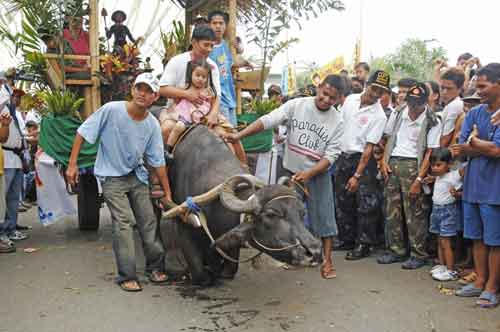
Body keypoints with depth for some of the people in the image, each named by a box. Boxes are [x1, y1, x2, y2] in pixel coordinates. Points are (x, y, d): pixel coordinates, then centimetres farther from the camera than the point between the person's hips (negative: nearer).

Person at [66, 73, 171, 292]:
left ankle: (155, 268, 20)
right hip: (112, 177, -4)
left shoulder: (152, 125, -6)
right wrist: (72, 164, -12)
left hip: (136, 175, 4)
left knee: (149, 220, 3)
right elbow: (82, 133, -10)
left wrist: (167, 194, 0)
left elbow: (158, 162, -1)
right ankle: (127, 276, -3)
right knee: (124, 222, -12)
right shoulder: (111, 110, -17)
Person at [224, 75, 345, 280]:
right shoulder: (296, 105, -9)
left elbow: (331, 155, -11)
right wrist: (239, 135, -28)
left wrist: (308, 173, -24)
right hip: (290, 171, 1)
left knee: (323, 216, -1)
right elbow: (268, 120, -18)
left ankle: (327, 261, 12)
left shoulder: (337, 121, -8)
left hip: (318, 174, -1)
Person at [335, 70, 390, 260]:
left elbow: (368, 148, -15)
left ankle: (364, 244, 8)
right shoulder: (350, 99, 3)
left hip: (363, 159, -5)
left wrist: (357, 175, -18)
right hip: (343, 156, 5)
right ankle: (347, 239, 26)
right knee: (342, 201, 11)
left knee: (365, 204, -4)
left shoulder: (379, 116, -13)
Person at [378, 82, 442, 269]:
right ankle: (397, 250, 20)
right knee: (391, 210, 8)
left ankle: (418, 255, 8)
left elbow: (430, 153, -8)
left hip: (412, 164, -5)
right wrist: (383, 161, 5)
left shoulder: (432, 122, -5)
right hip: (392, 163, 5)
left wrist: (419, 180, -14)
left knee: (414, 212, -4)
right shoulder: (398, 114, 8)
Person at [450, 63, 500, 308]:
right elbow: (460, 148, 0)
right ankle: (480, 281, 27)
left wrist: (474, 143, -2)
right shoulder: (474, 113, 8)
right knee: (477, 238, 15)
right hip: (472, 185, 6)